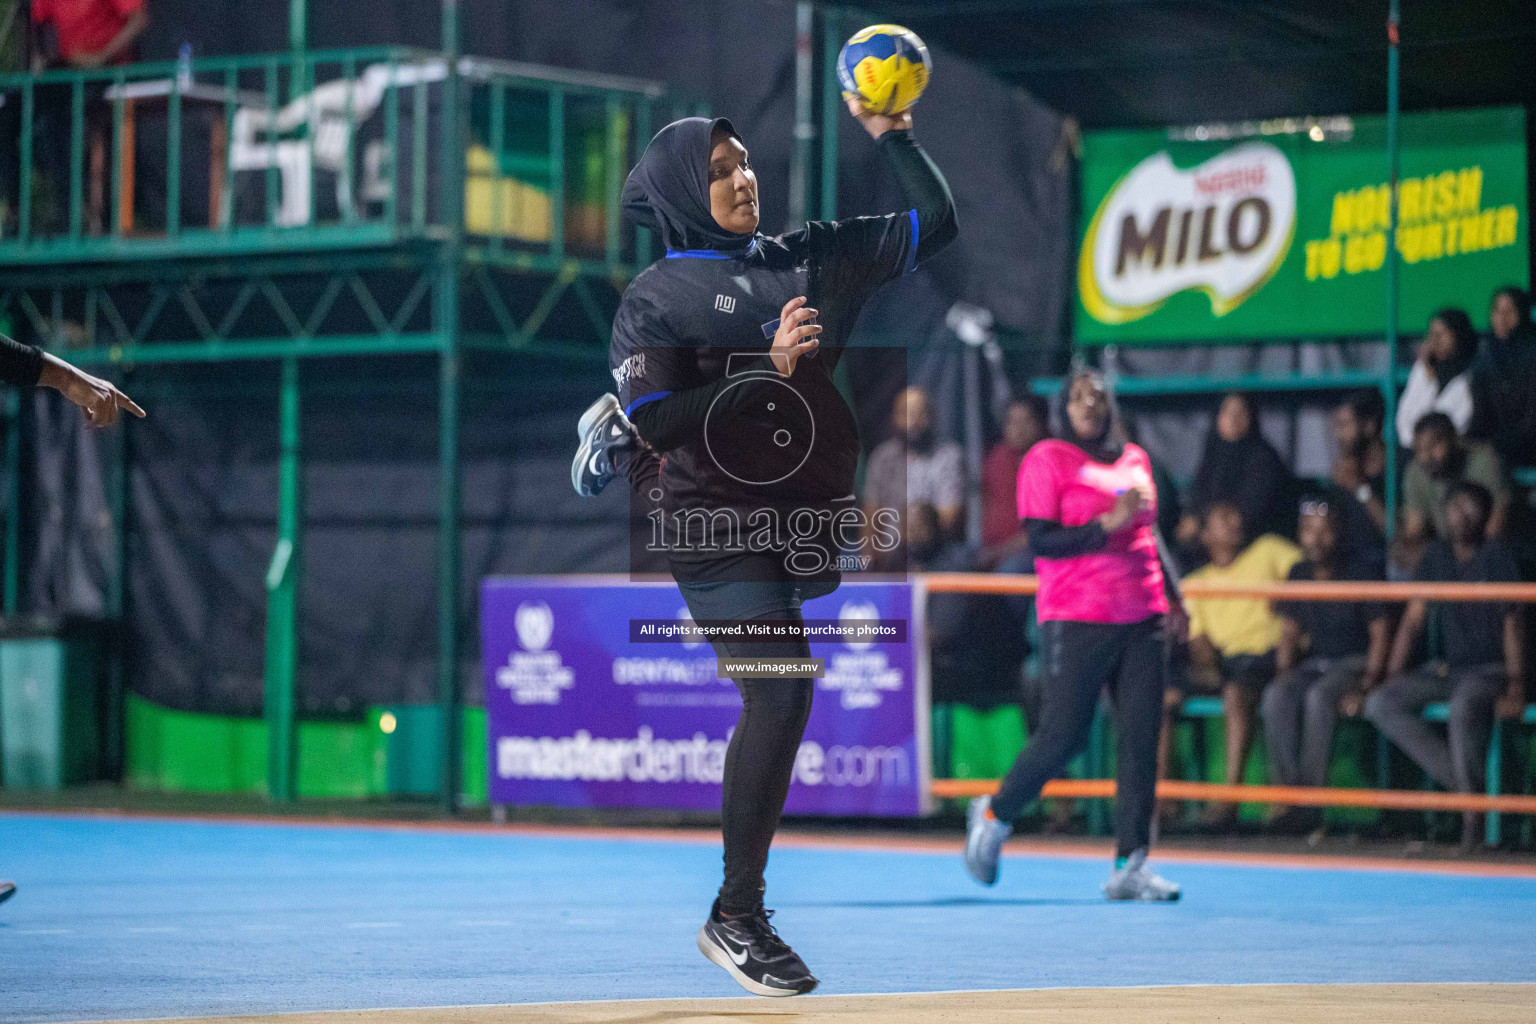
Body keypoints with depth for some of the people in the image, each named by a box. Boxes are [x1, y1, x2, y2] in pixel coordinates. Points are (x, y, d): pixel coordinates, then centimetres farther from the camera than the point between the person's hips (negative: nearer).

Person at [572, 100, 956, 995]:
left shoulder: (806, 259, 7)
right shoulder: (657, 298, -6)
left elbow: (935, 223, 10)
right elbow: (662, 422, -17)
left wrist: (892, 135, 3)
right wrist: (770, 369, -22)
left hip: (798, 513, 6)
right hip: (718, 526, -6)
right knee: (783, 693, -16)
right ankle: (737, 919, -7)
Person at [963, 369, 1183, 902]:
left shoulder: (1135, 459, 17)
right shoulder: (1048, 459, -2)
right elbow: (1041, 541, -10)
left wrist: (1169, 600, 18)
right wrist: (1108, 523, -19)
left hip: (1141, 619, 6)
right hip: (1077, 621, -6)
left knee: (1142, 737, -3)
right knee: (1062, 736, -7)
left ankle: (1130, 865, 0)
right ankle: (994, 815, 18)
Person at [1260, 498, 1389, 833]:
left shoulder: (1361, 572, -6)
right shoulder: (1298, 575, 10)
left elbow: (1380, 633, -8)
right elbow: (1289, 631, 16)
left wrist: (1365, 686, -18)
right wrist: (1283, 674, -2)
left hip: (1356, 663, -5)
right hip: (1313, 663, 5)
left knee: (1318, 697, -36)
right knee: (1275, 697, -27)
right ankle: (1287, 789, -30)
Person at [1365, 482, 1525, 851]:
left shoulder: (1498, 558, -4)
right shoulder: (1437, 556, 11)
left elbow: (1512, 624, -10)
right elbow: (1413, 619, 12)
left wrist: (1515, 688, -20)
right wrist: (1392, 676, 1)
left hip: (1489, 669, -6)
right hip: (1445, 668, 6)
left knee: (1465, 706, -40)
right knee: (1380, 704, -18)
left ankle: (1472, 813, -33)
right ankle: (1459, 782, -20)